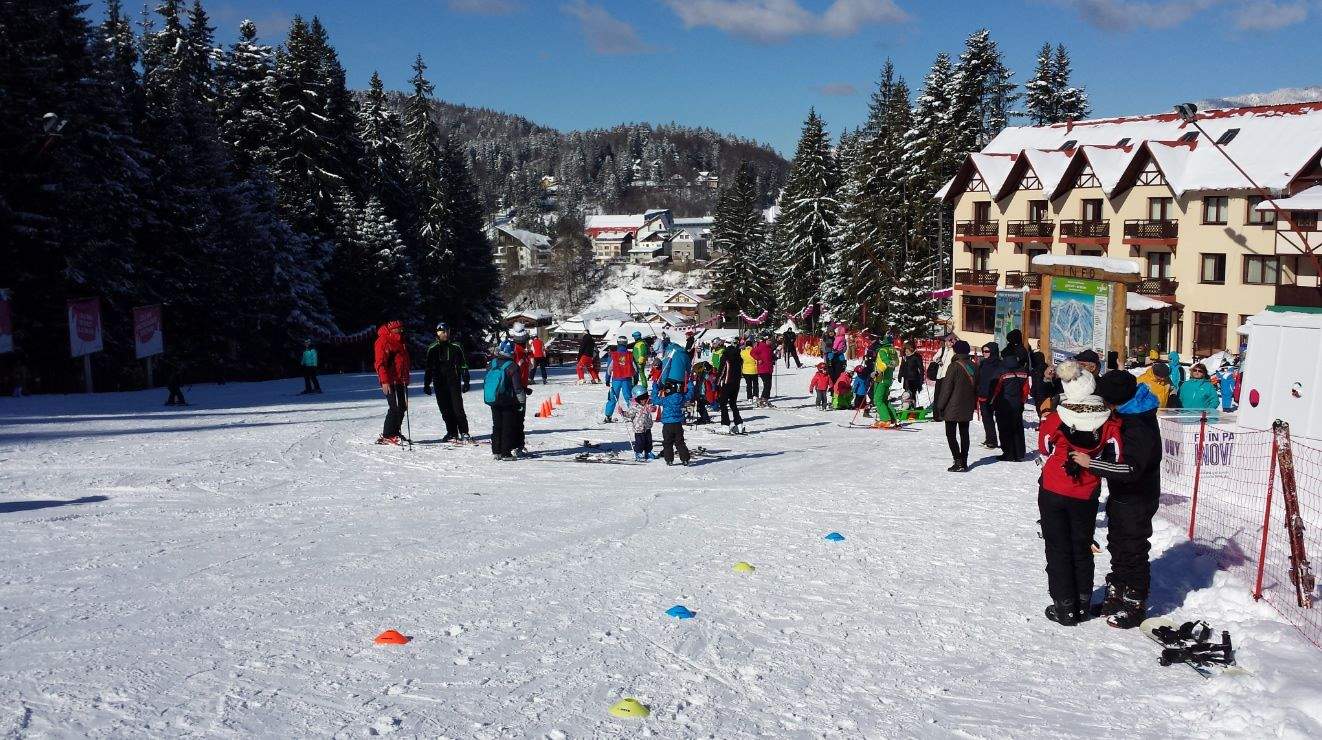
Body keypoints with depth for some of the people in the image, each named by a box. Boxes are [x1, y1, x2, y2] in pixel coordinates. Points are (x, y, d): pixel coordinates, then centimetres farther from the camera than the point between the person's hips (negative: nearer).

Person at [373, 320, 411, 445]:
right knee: (395, 408, -12)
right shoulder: (383, 341, -9)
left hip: (400, 380, 9)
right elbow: (380, 363, -16)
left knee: (402, 407, 9)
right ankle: (386, 436, -7)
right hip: (390, 381, -9)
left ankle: (395, 433, 19)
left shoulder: (399, 341, 19)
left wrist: (406, 378, 25)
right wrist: (384, 381, -23)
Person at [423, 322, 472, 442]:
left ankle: (464, 432, -4)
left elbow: (463, 365, 7)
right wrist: (427, 384, 9)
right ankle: (452, 433, 12)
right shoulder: (432, 349, 8)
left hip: (454, 382, -2)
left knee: (458, 408, -9)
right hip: (439, 383, 2)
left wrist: (466, 381, 1)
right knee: (445, 410, 3)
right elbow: (428, 368, 13)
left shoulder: (456, 347, 5)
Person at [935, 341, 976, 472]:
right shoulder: (973, 366, 7)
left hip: (953, 407, -7)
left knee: (950, 434, -2)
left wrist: (940, 405, -8)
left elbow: (947, 388, -14)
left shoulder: (954, 366, -15)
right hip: (967, 408, 7)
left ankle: (958, 462, -11)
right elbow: (976, 387, 13)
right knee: (964, 434, 11)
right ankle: (964, 462, 13)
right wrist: (974, 404, 21)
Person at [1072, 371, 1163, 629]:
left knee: (1133, 552, 4)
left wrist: (1090, 463, -32)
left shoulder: (1140, 427, -28)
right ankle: (1116, 596, 34)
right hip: (1121, 498, 10)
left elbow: (1131, 468, -33)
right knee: (1117, 547, 20)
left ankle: (1134, 606, 18)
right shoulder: (1123, 415, 2)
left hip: (1136, 502, -10)